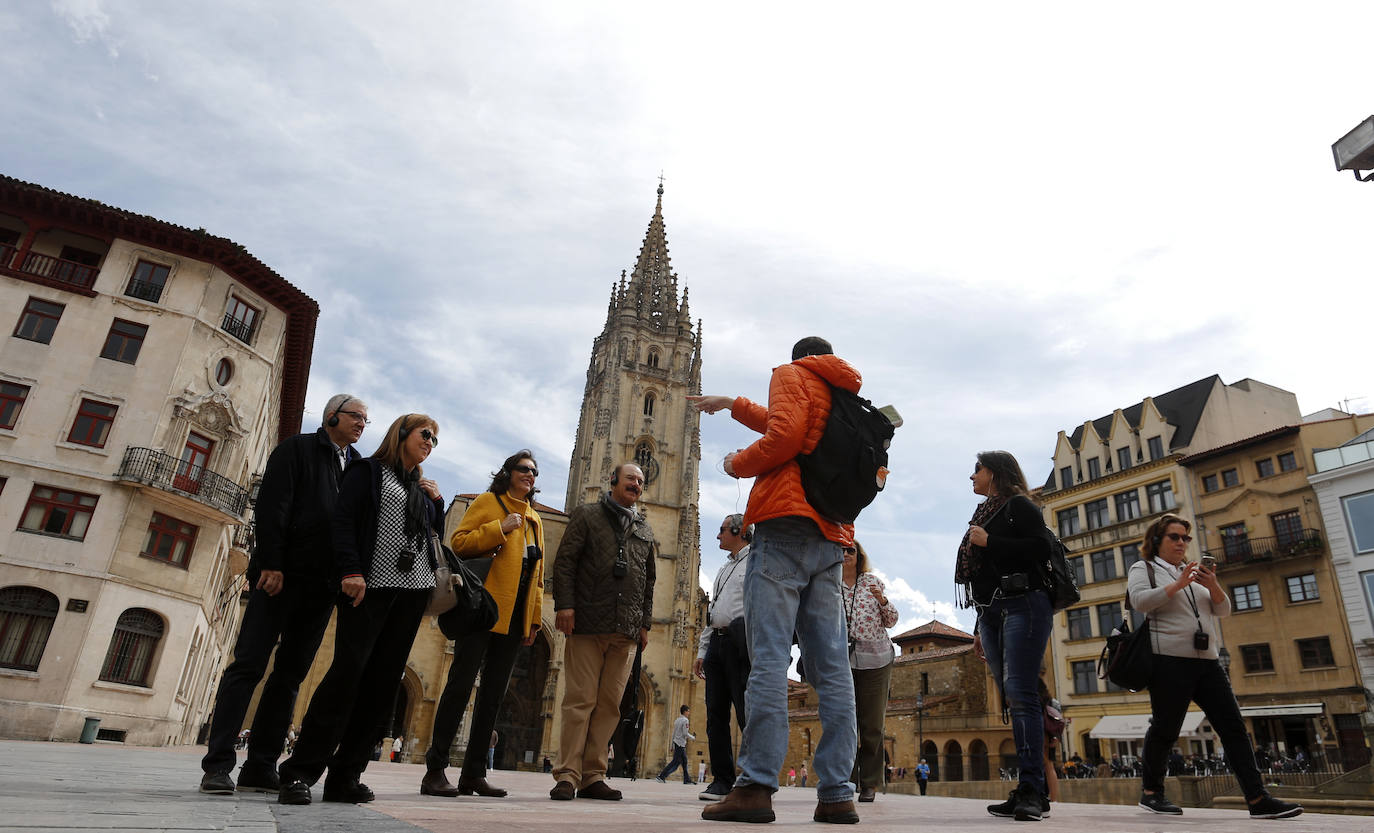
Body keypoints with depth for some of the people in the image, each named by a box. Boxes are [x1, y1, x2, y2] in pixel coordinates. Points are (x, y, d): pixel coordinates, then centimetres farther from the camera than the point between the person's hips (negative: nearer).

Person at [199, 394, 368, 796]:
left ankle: (260, 768, 11)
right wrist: (270, 563, -16)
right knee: (249, 665, -5)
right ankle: (218, 766, 0)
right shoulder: (297, 449, 3)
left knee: (290, 675, 6)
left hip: (323, 585, 5)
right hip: (283, 576, -5)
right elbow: (271, 506, -7)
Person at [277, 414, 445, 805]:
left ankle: (344, 776, 5)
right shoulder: (369, 470, 6)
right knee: (347, 670, -13)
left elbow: (434, 537, 22)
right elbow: (343, 519, -5)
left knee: (383, 680, 0)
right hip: (371, 583, -5)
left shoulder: (422, 487, 22)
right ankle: (299, 772, -6)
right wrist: (350, 570, -17)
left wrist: (436, 501, 8)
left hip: (414, 588, 6)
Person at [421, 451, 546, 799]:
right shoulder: (487, 502, 3)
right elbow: (459, 542, -7)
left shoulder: (535, 520, 20)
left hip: (514, 619, 6)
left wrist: (534, 619, 15)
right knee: (461, 685, -5)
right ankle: (435, 770, 3)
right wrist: (500, 528, -16)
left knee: (494, 695, 6)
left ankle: (474, 774, 12)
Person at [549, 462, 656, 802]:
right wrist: (565, 604, -10)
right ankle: (567, 774, 2)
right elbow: (565, 561, 0)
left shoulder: (645, 530, 21)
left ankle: (592, 775, 9)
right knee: (581, 700, -4)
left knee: (610, 704, 3)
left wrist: (645, 622, 15)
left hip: (626, 632, 4)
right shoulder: (587, 515, 9)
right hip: (588, 623, -4)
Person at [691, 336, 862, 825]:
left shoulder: (791, 375, 7)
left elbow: (783, 436, -12)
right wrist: (733, 405, 51)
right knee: (831, 667, 1)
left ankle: (756, 786, -15)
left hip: (786, 520, -7)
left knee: (769, 657, -12)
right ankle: (837, 793, 0)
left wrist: (737, 464, 4)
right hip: (830, 534, 7)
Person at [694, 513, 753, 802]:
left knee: (746, 712, -7)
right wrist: (702, 651, 19)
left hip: (741, 644, -8)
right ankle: (722, 779, 10)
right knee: (716, 713, 5)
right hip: (717, 642, 8)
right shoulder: (723, 569, 26)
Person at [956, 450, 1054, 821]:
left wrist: (989, 542, -12)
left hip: (1022, 606, -8)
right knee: (1013, 699, 4)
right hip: (990, 611, 8)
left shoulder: (1019, 505, 1)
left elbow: (1041, 547, -14)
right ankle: (1029, 791, 5)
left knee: (1020, 694, -15)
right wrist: (979, 628, 21)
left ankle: (1032, 790, -14)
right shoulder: (983, 515, 23)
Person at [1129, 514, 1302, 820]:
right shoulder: (1143, 569, 6)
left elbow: (1223, 610, 17)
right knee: (1165, 729, -4)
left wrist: (1213, 586, -3)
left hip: (1206, 660, 7)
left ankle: (1258, 799, 1)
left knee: (1234, 727, 0)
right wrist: (1178, 584, -14)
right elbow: (1140, 601, -11)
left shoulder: (1196, 573, 25)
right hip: (1169, 660, -6)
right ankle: (1151, 792, 8)